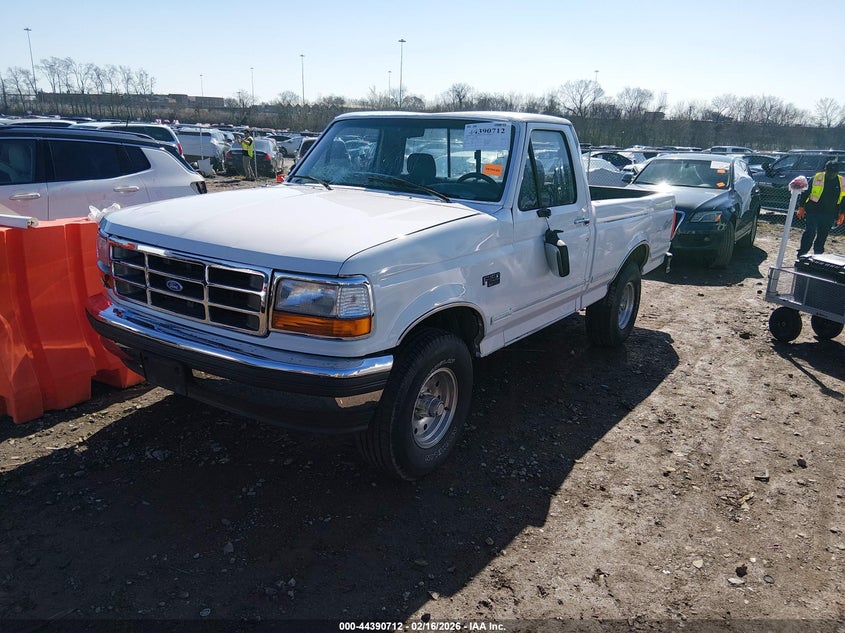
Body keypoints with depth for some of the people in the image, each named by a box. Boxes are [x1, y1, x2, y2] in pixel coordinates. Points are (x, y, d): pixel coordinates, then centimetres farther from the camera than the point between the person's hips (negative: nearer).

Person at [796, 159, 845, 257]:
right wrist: (801, 208, -2)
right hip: (813, 211, -3)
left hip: (829, 215, 3)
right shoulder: (816, 178, -4)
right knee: (810, 232, -10)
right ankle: (802, 254, -5)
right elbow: (805, 193, 1)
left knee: (823, 235, 10)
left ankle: (818, 255, 22)